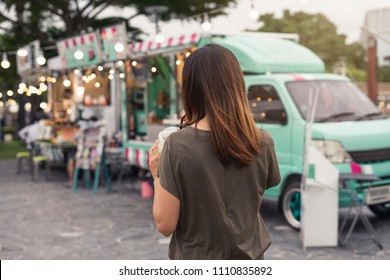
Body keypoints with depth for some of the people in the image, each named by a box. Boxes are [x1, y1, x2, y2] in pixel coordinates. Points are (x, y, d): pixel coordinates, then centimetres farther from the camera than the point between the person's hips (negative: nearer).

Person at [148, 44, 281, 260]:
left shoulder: (178, 146, -20)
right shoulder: (262, 143, -11)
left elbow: (165, 224, -17)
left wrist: (157, 175, 0)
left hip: (197, 261, -2)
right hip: (248, 259, 3)